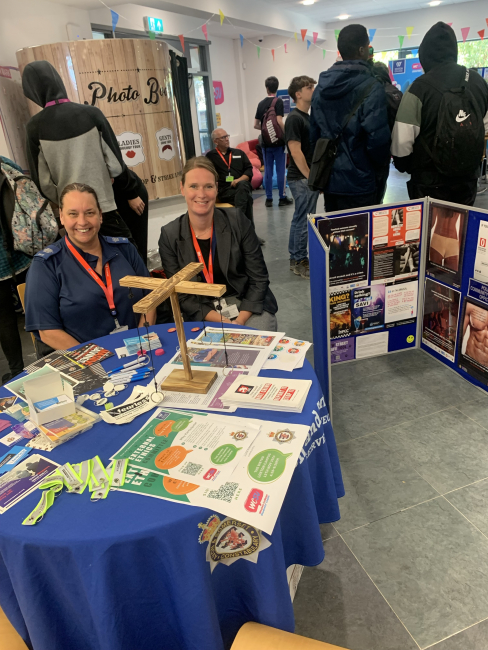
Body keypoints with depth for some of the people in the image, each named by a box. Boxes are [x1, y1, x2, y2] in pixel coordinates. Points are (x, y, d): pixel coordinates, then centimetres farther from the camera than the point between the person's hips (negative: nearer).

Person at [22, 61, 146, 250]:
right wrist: (131, 193, 7)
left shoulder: (35, 127, -6)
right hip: (103, 205, -1)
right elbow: (115, 159, -5)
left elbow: (41, 179, -2)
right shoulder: (91, 113, -8)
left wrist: (58, 203, 14)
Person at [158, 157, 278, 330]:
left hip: (248, 308, 0)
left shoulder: (237, 220, -7)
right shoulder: (169, 236, -6)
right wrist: (223, 322, -16)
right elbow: (181, 296, -5)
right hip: (204, 317, 0)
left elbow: (259, 278, -5)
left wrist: (240, 321, -16)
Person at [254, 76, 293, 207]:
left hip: (266, 142, 4)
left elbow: (256, 125, 10)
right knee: (280, 170, 2)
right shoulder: (278, 101, -7)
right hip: (278, 142, -4)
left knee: (268, 171, 7)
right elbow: (279, 121, -17)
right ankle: (282, 198, 6)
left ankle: (269, 199, 9)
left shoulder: (261, 103, 8)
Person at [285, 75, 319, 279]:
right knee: (304, 220, -4)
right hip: (301, 179, -9)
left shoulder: (308, 117, 15)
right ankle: (300, 262, 6)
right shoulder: (294, 119, -13)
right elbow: (296, 152, -19)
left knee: (300, 219, 13)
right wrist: (310, 177, -17)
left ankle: (295, 259, 21)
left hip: (309, 177, 9)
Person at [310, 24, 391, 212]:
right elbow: (377, 138, -17)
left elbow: (314, 134, 12)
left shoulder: (321, 87, 9)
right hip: (358, 183, -7)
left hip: (328, 179, 7)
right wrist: (381, 164, 3)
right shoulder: (371, 87, -12)